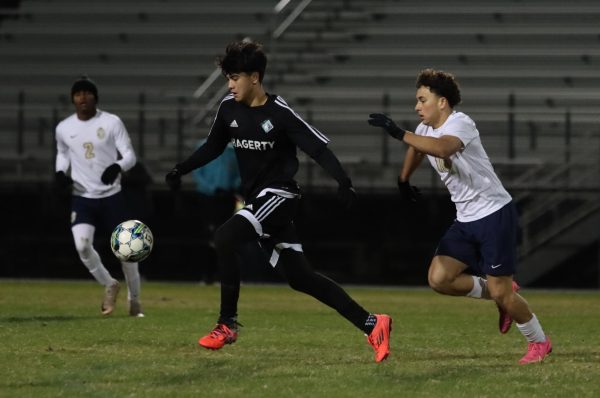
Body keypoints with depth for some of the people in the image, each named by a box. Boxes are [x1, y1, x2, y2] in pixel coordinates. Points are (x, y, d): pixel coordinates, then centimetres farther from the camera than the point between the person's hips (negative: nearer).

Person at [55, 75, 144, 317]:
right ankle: (109, 285, 7)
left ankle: (134, 299, 22)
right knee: (82, 245, -19)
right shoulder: (64, 128, 0)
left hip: (111, 196, -1)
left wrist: (118, 167, -30)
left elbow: (130, 155, -8)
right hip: (82, 197, 1)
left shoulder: (112, 122, -7)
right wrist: (61, 172, -2)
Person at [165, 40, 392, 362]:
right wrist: (181, 169, 9)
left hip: (279, 194, -7)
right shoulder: (229, 108, 4)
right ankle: (372, 325, 12)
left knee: (224, 239, -26)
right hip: (256, 198, 7)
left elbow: (318, 148, -15)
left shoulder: (279, 113, -14)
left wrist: (343, 182, -28)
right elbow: (213, 146, 20)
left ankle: (228, 323, -14)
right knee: (300, 278, 6)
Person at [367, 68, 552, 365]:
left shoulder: (460, 123, -19)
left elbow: (443, 147, -43)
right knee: (439, 279, -5)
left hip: (495, 214, -8)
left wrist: (399, 133, -43)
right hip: (466, 220, 8)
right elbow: (417, 149, 34)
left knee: (500, 291, -7)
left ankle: (539, 342, 16)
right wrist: (403, 180, 37)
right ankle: (499, 294, 16)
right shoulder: (425, 129, 7)